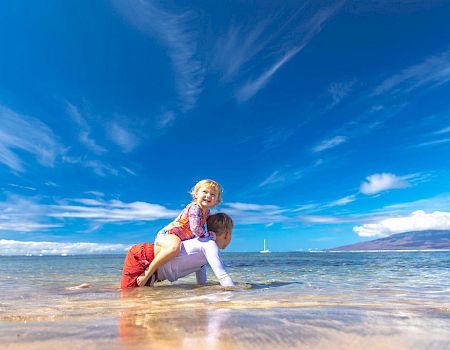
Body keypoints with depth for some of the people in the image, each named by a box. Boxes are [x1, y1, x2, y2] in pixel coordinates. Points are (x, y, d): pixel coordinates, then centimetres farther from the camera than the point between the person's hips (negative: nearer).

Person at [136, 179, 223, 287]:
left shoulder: (207, 212, 8)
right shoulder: (194, 208, -19)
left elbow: (201, 229, 21)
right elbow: (195, 229, -29)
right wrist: (210, 235, -16)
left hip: (179, 238, 10)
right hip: (167, 234, -10)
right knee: (174, 248, -37)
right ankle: (148, 273, -26)